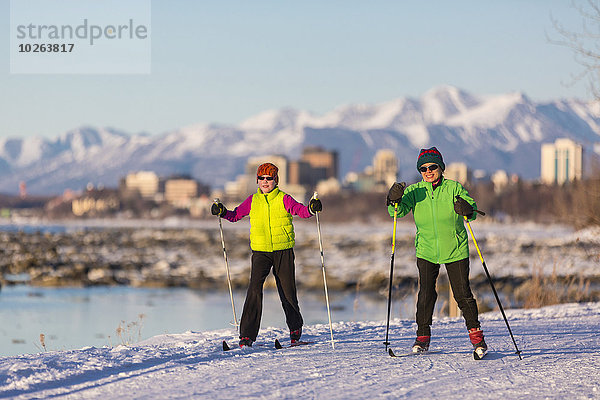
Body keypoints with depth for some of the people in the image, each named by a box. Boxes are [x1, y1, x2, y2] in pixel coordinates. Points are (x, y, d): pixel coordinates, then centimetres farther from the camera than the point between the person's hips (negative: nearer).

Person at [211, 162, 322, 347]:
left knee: (287, 291, 5)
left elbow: (300, 210, -14)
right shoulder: (252, 201, 6)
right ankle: (247, 334, -15)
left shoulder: (284, 199, -2)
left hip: (283, 250, -1)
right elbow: (236, 215, 12)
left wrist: (311, 208, -35)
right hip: (260, 251, 1)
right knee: (254, 288, -15)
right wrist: (222, 212, -7)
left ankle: (295, 328, 31)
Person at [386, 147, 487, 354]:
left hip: (455, 251, -1)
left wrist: (467, 209, -31)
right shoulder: (414, 191, 0)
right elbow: (398, 211, -9)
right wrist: (395, 201, -31)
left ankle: (475, 332, 12)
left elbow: (473, 210, -8)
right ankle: (423, 336, 4)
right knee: (426, 293, -8)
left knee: (462, 294, -2)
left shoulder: (454, 188, -5)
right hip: (427, 251, 1)